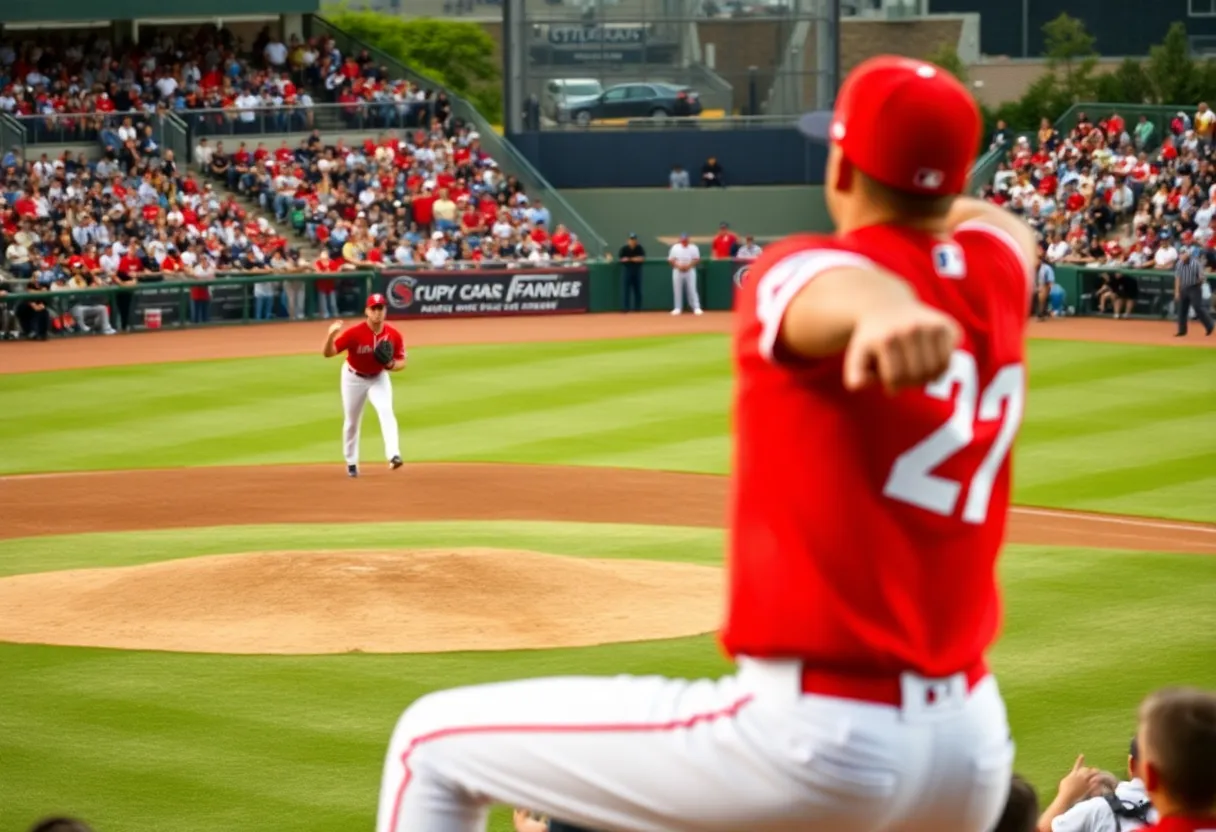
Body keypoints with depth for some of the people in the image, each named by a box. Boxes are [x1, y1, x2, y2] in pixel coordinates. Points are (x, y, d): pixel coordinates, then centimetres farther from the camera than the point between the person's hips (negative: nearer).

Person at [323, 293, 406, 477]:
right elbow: (327, 353, -29)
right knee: (352, 421, 10)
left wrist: (392, 365, -29)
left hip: (379, 378, 1)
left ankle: (393, 455, -34)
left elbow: (401, 362, -5)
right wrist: (331, 335, -49)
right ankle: (351, 462, 30)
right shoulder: (355, 333, -26)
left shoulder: (393, 335, -18)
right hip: (354, 379, -1)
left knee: (386, 411, -25)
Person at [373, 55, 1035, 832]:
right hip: (975, 751, 7)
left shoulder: (797, 272, -9)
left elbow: (849, 286, -34)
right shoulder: (996, 278, 8)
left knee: (432, 744, 6)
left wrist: (884, 314, -58)